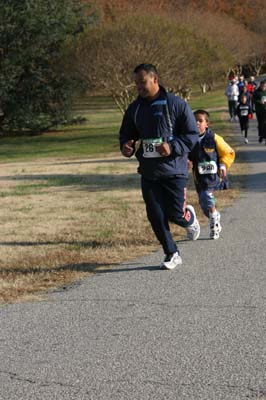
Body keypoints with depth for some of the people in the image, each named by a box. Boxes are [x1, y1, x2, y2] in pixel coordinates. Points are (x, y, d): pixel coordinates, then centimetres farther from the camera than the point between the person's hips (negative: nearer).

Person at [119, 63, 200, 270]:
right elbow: (126, 134, 18)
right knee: (156, 216, 2)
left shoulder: (176, 104, -8)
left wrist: (172, 148, -21)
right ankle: (172, 254, 18)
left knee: (175, 214, -6)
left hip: (174, 170, -4)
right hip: (149, 173, 4)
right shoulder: (135, 108, 7)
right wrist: (126, 146, -5)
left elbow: (193, 135, -6)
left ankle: (190, 218, 32)